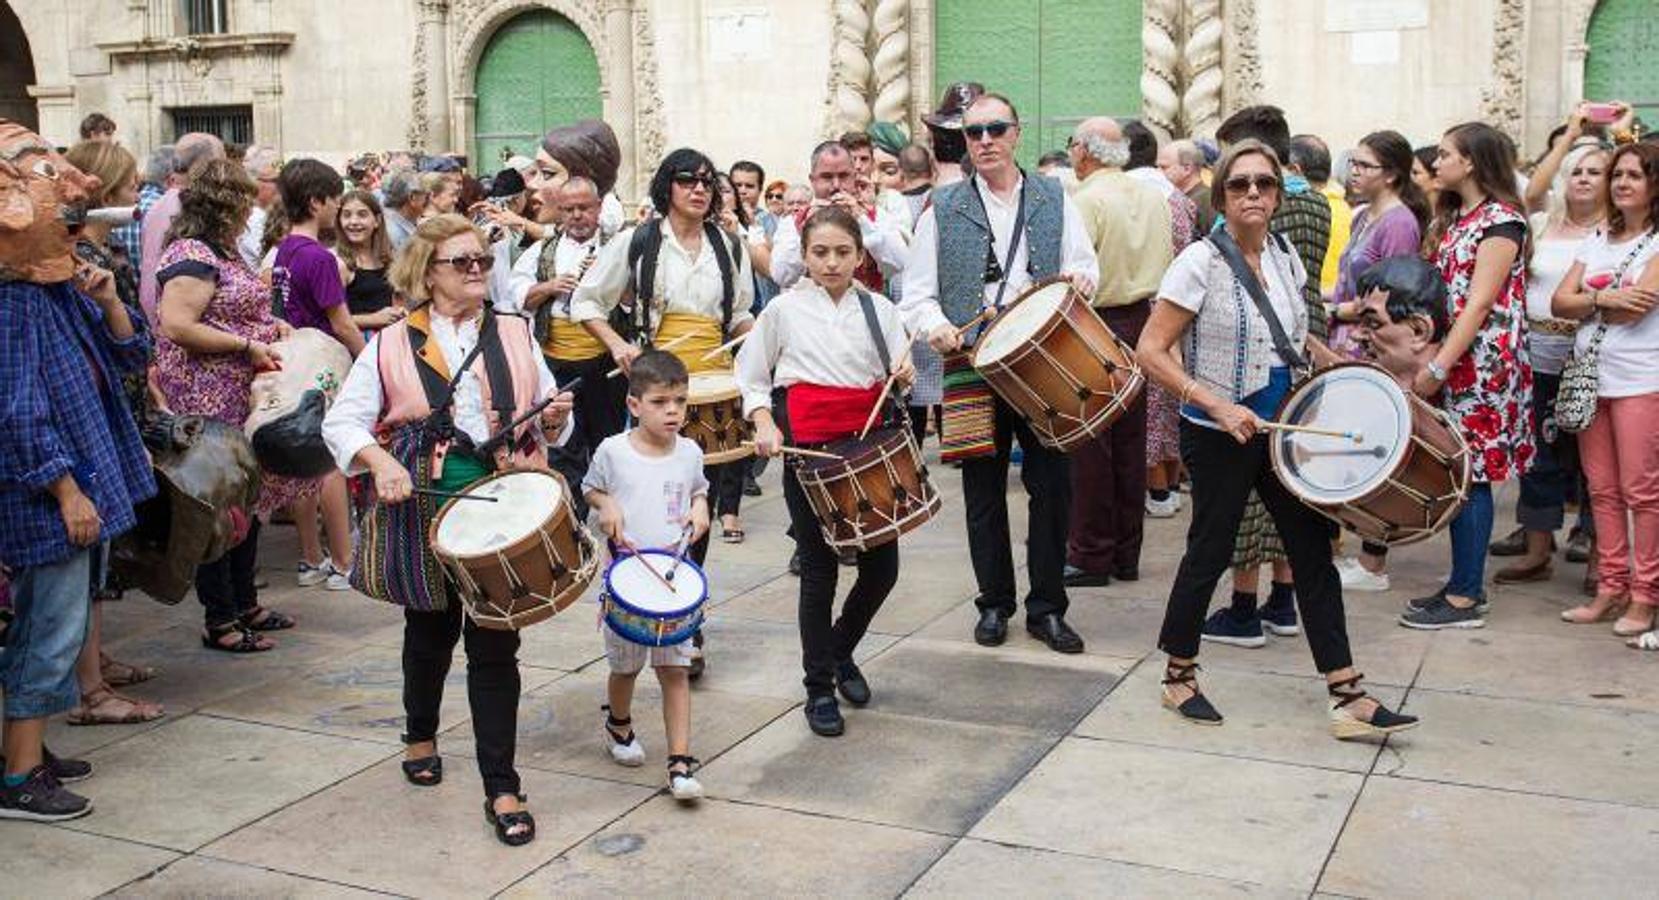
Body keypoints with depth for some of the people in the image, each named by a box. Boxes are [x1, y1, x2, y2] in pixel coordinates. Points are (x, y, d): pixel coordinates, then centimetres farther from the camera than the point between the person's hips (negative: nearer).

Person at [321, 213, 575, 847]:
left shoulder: (515, 337, 7)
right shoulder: (392, 346, 0)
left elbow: (550, 423, 13)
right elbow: (342, 421, -2)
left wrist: (555, 419, -10)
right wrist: (379, 461, -20)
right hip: (425, 509, 0)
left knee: (495, 646, -2)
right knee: (430, 630, 18)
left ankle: (501, 789, 5)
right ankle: (421, 735, 46)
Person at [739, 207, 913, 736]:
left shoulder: (879, 309, 10)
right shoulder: (785, 309, 4)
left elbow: (898, 374, 9)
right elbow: (750, 377, 8)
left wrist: (904, 375, -14)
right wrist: (764, 423, -7)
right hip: (809, 447, -3)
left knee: (882, 565, 4)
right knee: (819, 568, 1)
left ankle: (841, 651, 32)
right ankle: (819, 687, 15)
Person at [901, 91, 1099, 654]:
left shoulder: (1054, 200, 11)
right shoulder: (944, 208, 6)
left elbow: (1086, 265, 11)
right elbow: (917, 292, 4)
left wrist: (1079, 277, -13)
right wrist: (936, 325, -17)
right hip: (974, 368, 0)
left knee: (1052, 487, 1)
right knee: (984, 492, 8)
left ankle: (1047, 608, 14)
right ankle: (994, 604, 22)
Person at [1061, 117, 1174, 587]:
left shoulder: (1087, 200, -14)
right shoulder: (1155, 197, 9)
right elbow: (1168, 263, 13)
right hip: (1141, 321, 7)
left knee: (1090, 443, -1)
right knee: (1130, 438, 11)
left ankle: (1090, 556, 5)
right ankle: (1127, 555, 19)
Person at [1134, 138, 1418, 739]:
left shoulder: (1285, 256, 5)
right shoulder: (1201, 262, -14)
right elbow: (1150, 352, -18)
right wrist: (1219, 405, -24)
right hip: (1218, 435, -6)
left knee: (1313, 550, 3)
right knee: (1210, 552, 6)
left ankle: (1347, 697, 8)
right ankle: (1178, 677, 26)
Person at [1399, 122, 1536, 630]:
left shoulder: (1501, 220, -11)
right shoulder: (1454, 217, 15)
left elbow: (1478, 305, -18)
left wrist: (1437, 368, -20)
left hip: (1481, 365, -8)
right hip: (1450, 363, 8)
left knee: (1469, 475, -5)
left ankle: (1465, 599, 1)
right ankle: (1466, 583, 18)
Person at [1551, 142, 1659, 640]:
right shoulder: (1597, 241, 15)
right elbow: (1559, 302, 5)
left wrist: (1587, 299, -1)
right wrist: (1604, 298, -12)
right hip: (1590, 375, 6)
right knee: (1602, 490, 9)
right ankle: (1612, 587, 16)